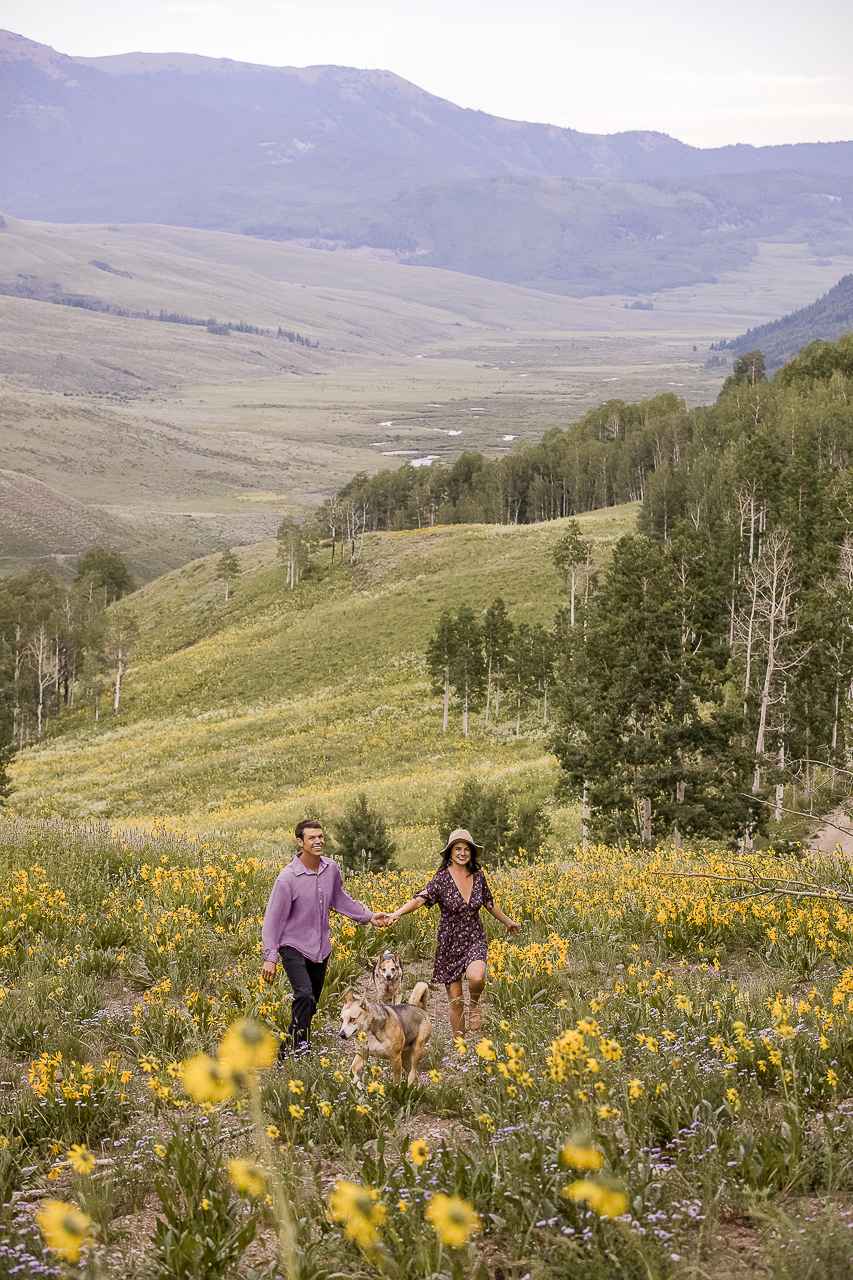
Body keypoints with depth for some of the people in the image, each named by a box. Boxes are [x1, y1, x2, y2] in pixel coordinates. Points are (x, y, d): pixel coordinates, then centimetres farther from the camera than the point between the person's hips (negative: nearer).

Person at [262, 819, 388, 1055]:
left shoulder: (331, 869, -2)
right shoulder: (288, 878, -19)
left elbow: (339, 900, 18)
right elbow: (273, 919, -14)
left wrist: (368, 915, 9)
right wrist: (270, 958, -18)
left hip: (320, 948, 6)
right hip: (294, 947, -6)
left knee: (311, 1005, 11)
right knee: (305, 995, -24)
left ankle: (288, 1050, 25)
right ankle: (297, 1047, -17)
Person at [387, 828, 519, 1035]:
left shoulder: (478, 876, -1)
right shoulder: (442, 878, -13)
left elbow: (489, 903, 17)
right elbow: (420, 899, -27)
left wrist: (508, 921, 30)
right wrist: (397, 913, -45)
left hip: (475, 939, 1)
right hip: (450, 942, -1)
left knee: (476, 977, -30)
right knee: (455, 1000, 2)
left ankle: (474, 1003, 5)